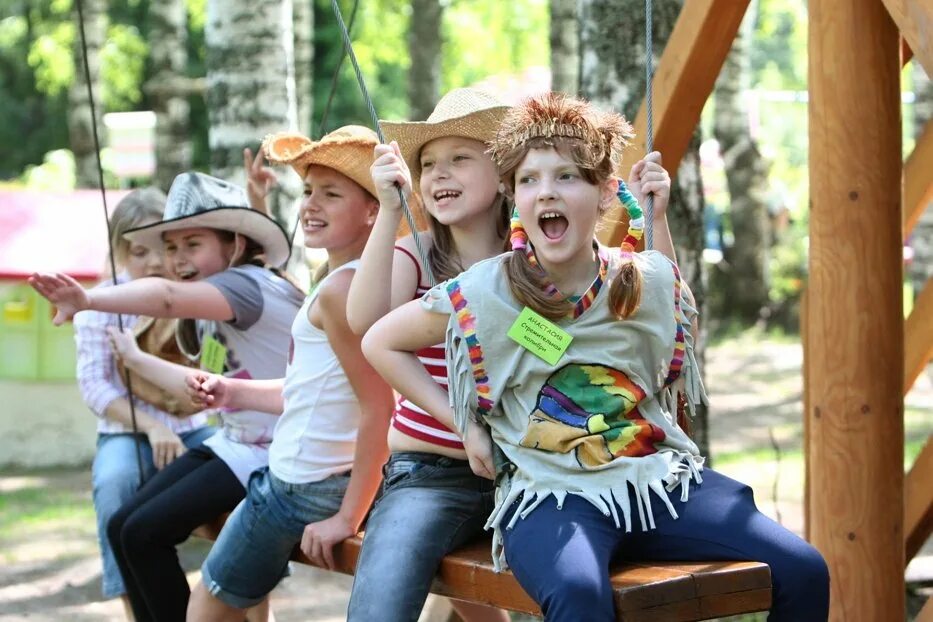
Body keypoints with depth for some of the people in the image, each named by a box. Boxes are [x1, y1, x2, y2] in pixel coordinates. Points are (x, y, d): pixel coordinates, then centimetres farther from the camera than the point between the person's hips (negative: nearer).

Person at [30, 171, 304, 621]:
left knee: (144, 533, -14)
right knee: (122, 527, 4)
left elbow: (168, 297, -40)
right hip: (232, 442, 10)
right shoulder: (212, 311, 9)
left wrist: (87, 299, -55)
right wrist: (134, 358, 25)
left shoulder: (250, 284, -20)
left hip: (271, 453, -10)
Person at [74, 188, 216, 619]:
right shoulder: (103, 304, -1)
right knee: (114, 482, -37)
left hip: (192, 429, 2)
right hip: (127, 432, -1)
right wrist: (151, 426, -19)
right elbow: (93, 384, -6)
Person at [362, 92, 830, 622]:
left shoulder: (653, 281, 3)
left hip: (661, 477, 4)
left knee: (803, 573, -14)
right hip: (549, 494, -4)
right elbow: (380, 344, 9)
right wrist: (464, 423, 2)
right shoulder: (481, 294, -6)